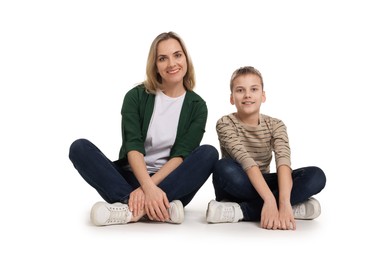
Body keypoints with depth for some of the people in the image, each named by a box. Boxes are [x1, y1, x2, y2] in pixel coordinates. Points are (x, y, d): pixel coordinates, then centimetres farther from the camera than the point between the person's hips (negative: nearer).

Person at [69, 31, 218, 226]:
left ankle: (132, 208, -37)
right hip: (131, 179, 0)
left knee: (209, 153, -26)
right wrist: (148, 187, -32)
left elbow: (181, 155, -10)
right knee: (80, 147, -22)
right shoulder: (136, 96, 0)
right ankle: (156, 207, -37)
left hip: (171, 184, 0)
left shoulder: (197, 106, 2)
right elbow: (133, 146, -14)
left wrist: (149, 188, -25)